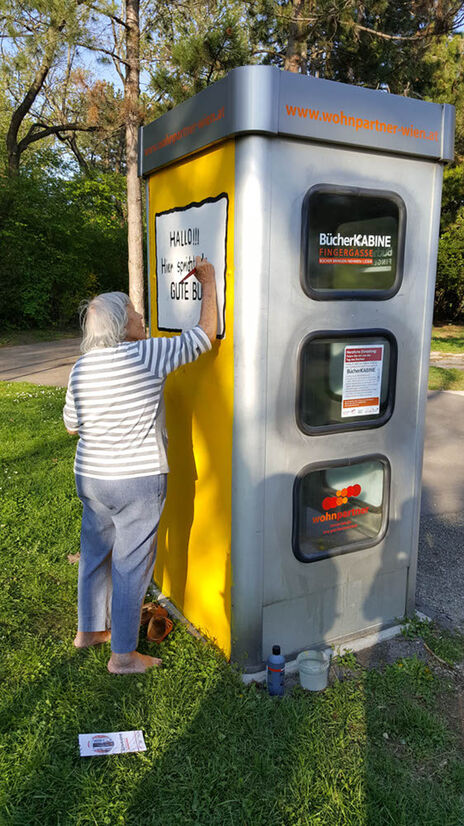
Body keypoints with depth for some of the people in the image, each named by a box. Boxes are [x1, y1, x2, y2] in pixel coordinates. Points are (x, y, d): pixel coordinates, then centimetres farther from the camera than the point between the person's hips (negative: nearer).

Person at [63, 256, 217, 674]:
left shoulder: (81, 368, 1)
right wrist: (208, 280, 2)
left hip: (91, 477, 6)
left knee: (95, 553, 22)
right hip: (138, 482, -6)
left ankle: (88, 629, 41)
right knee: (131, 565, 7)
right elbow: (206, 334, -9)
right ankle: (123, 654, 22)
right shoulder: (149, 354, -16)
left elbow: (72, 425, 10)